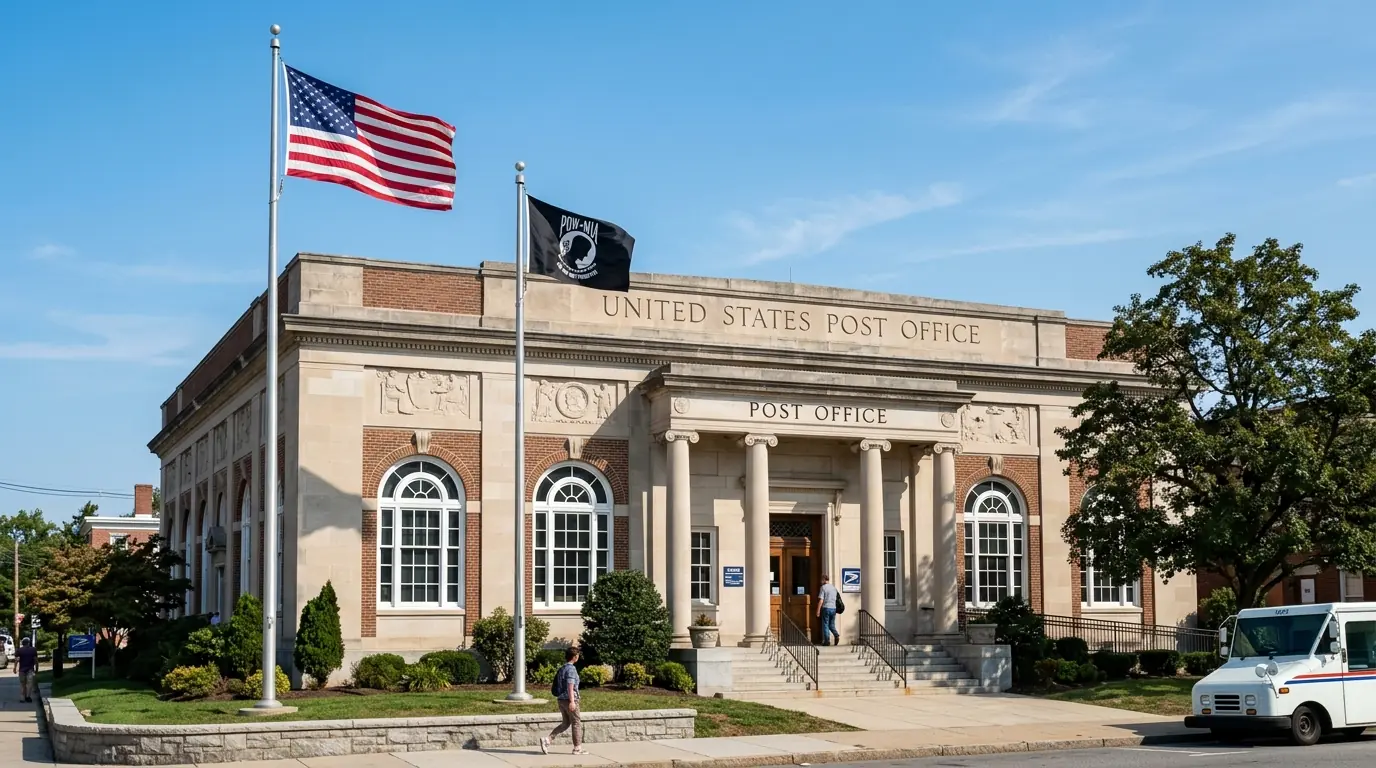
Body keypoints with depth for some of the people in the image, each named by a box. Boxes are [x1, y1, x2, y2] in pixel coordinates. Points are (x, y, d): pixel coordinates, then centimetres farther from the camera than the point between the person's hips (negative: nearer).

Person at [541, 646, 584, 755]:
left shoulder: (562, 669, 14)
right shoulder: (571, 669, -13)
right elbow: (570, 686, -23)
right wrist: (572, 701, -28)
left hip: (561, 700, 9)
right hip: (569, 700, -9)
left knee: (566, 723, 15)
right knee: (577, 723, 3)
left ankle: (547, 740, 3)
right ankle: (577, 748, 7)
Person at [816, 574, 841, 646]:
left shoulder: (823, 587, -7)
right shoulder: (834, 588, 13)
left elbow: (821, 600, -11)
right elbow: (836, 599, 16)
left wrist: (818, 610, -8)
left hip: (826, 608, -6)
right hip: (833, 608, 6)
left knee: (825, 625, 2)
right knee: (832, 625, 15)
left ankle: (826, 641, 0)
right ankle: (836, 635, -10)